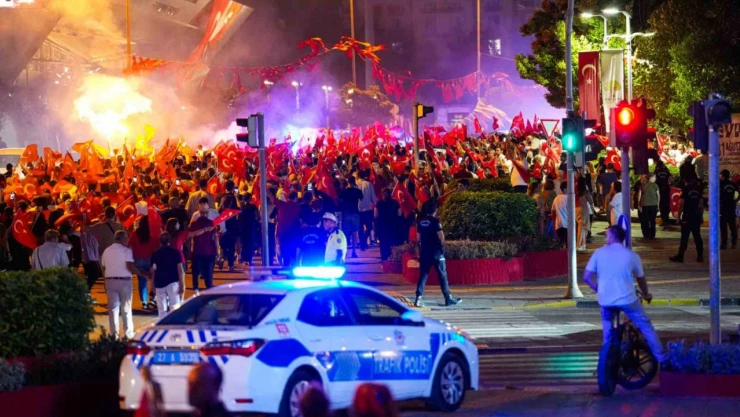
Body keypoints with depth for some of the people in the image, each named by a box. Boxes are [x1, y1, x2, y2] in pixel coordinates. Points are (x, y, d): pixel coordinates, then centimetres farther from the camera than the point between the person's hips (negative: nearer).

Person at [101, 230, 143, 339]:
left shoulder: (107, 251, 10)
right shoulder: (126, 250, -7)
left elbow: (103, 268, 10)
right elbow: (130, 266, -17)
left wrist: (106, 284, 16)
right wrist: (143, 274, -10)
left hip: (110, 281, 4)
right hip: (124, 281, -4)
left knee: (113, 308, 6)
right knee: (126, 308, 3)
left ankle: (114, 333, 3)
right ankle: (128, 333, 4)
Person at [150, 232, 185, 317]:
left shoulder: (155, 254, 6)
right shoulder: (175, 253, -1)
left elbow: (153, 272, 6)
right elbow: (180, 270, -6)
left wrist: (153, 286, 14)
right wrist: (182, 285, -5)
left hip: (159, 284, 3)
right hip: (173, 282, -3)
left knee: (162, 310, 6)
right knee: (174, 307, -4)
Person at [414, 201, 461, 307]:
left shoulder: (421, 222, 7)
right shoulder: (435, 221, -12)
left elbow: (418, 237, 12)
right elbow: (441, 236, -15)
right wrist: (442, 244, 4)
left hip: (424, 251, 5)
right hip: (436, 251, -5)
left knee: (423, 275, 5)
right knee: (442, 275, 4)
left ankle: (418, 298, -6)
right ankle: (448, 298, 9)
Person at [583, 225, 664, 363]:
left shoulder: (599, 253, 1)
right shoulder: (632, 256, 1)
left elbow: (587, 277, 0)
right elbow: (641, 279, 15)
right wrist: (646, 294, 34)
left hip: (605, 300, 1)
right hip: (627, 300, -1)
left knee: (608, 330, 27)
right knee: (646, 326, 12)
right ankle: (662, 359, 13)